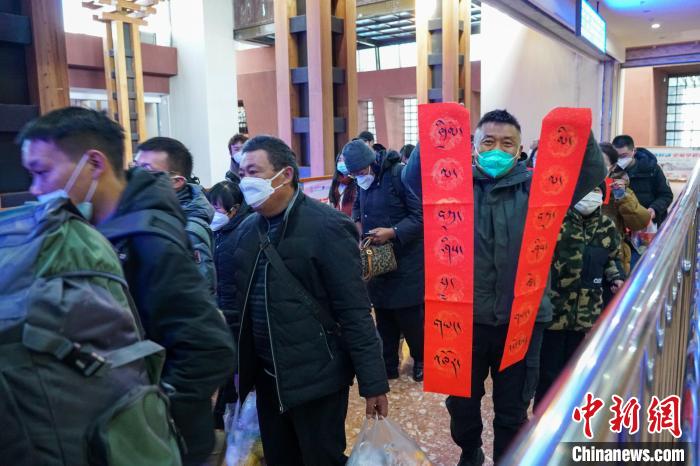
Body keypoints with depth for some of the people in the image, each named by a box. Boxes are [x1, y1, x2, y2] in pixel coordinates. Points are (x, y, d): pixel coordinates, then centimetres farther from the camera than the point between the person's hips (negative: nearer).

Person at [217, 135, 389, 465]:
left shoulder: (326, 226, -14)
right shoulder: (245, 231, 4)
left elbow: (354, 310, -15)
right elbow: (232, 303, 7)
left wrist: (373, 382, -14)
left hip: (316, 377, -5)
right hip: (266, 376, 6)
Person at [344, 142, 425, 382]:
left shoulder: (400, 174, -18)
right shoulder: (363, 182, 6)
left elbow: (421, 215, -19)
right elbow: (357, 206, 23)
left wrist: (392, 232, -28)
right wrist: (357, 222, 2)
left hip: (406, 260, -7)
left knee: (408, 315, 3)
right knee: (383, 315, 13)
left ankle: (421, 360, 29)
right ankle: (388, 364, 28)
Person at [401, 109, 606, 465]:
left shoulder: (535, 187, -1)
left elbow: (592, 176, -10)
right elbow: (413, 178, -18)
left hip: (521, 320, 0)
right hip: (465, 317, 1)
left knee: (513, 411, 17)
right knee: (461, 403, 21)